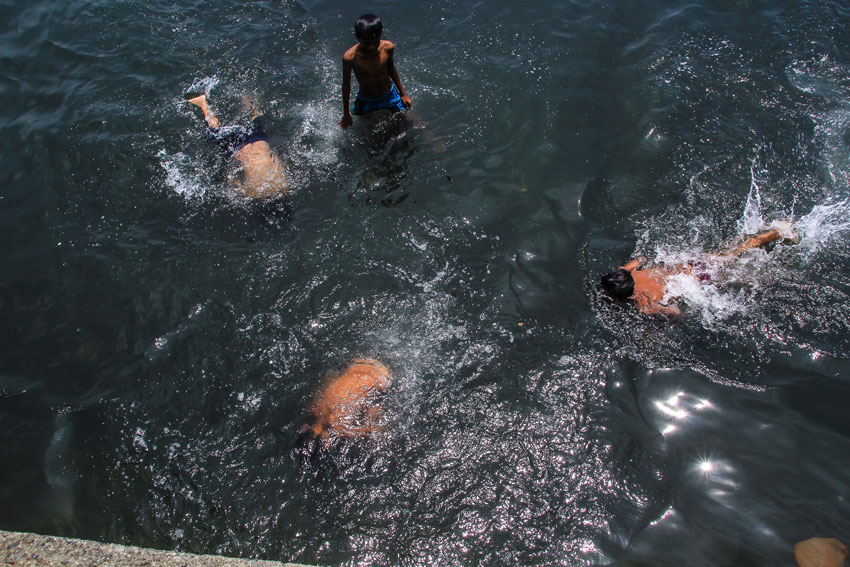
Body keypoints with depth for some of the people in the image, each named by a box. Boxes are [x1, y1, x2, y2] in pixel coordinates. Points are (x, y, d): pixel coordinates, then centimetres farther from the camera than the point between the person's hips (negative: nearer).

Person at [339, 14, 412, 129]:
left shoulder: (387, 47, -22)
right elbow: (346, 85, -16)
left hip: (389, 95, 2)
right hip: (365, 102, -2)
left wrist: (403, 94, 10)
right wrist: (346, 115, -6)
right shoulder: (350, 57, -30)